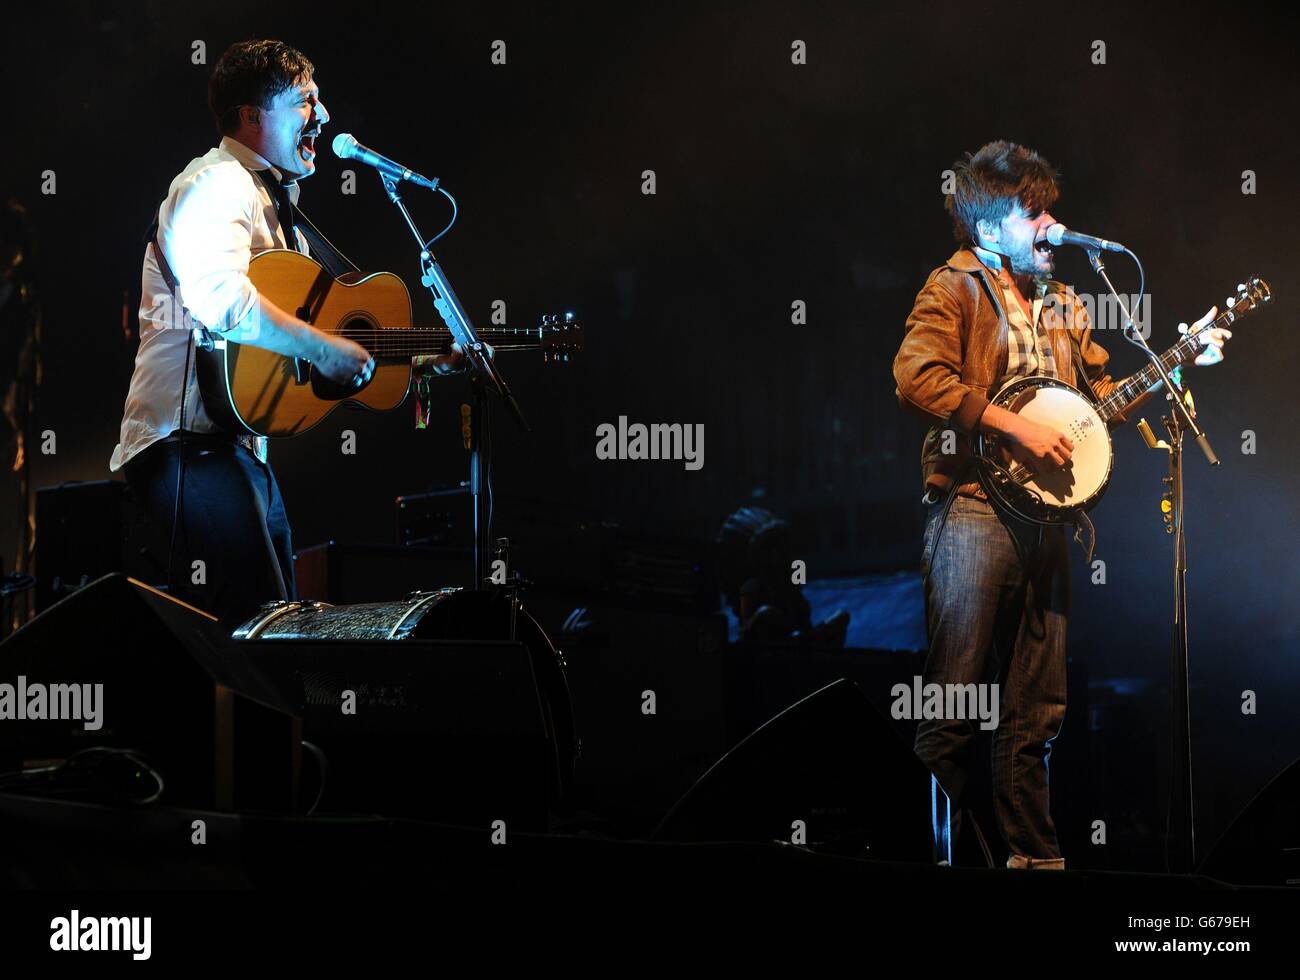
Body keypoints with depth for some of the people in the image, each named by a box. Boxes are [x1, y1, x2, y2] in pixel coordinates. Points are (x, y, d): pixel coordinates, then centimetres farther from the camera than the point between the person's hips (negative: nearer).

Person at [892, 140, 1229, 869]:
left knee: (1037, 707, 9)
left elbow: (1104, 396, 23)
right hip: (973, 510, -7)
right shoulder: (957, 287, -2)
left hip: (1042, 516, 7)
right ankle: (938, 849, -3)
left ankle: (1034, 850, 15)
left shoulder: (1062, 305, 19)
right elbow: (917, 376, -17)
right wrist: (1016, 427, -19)